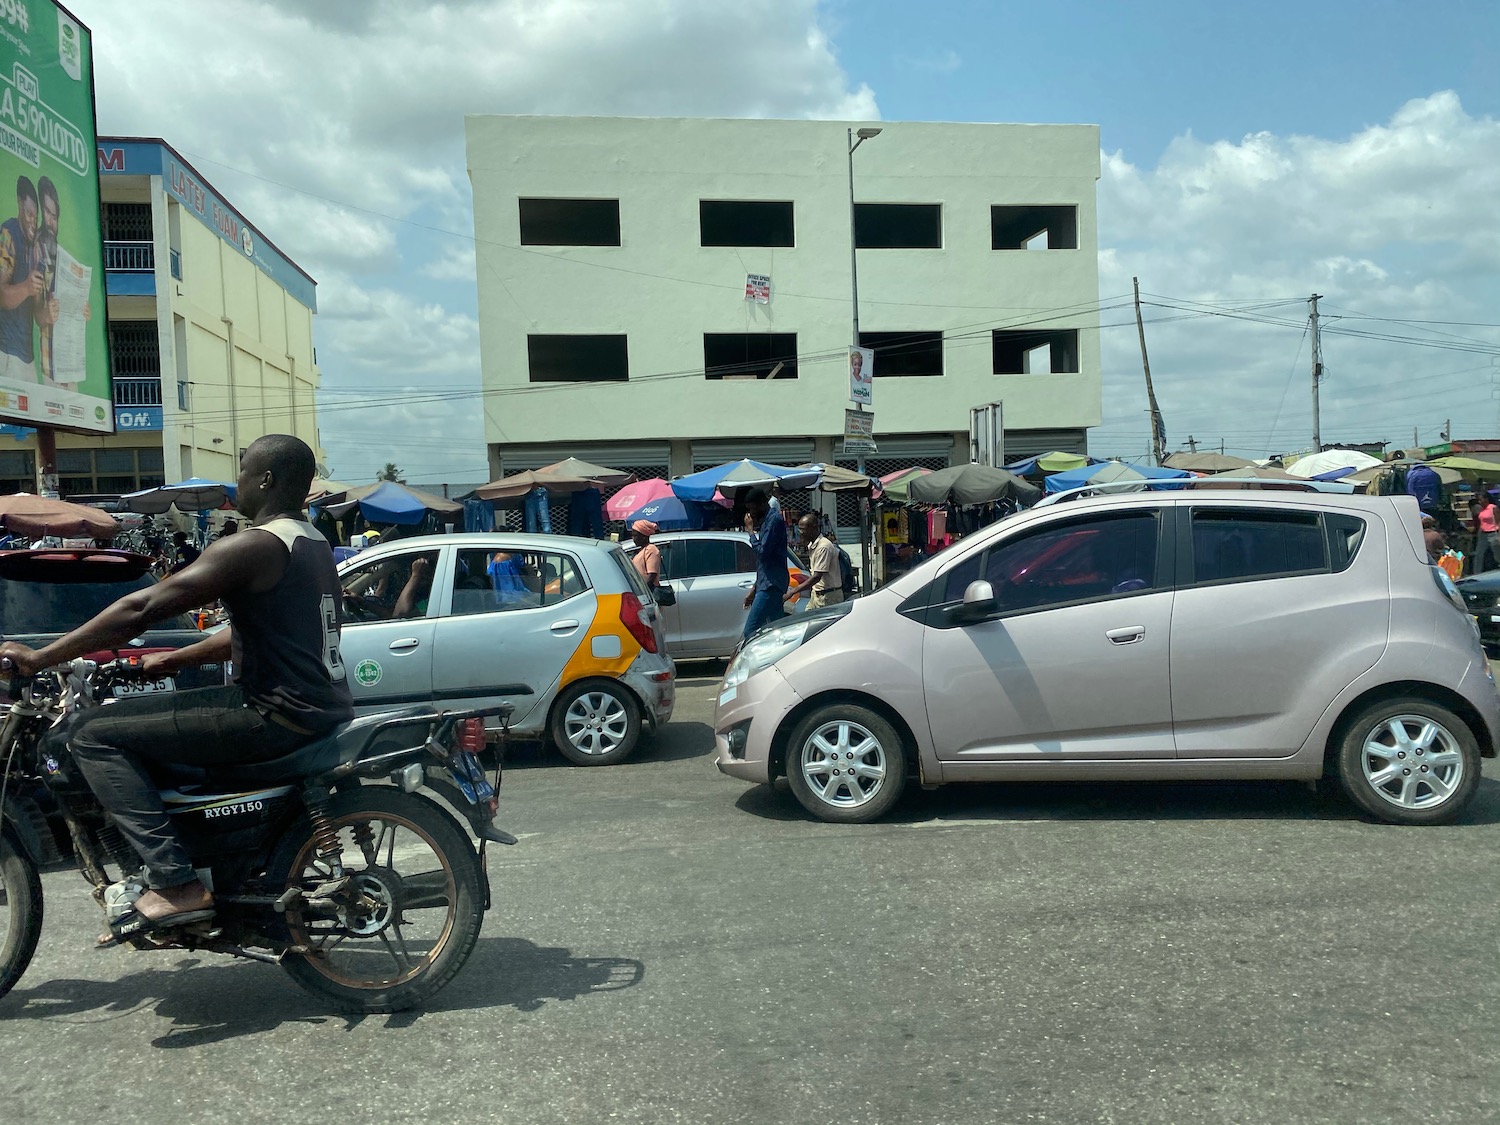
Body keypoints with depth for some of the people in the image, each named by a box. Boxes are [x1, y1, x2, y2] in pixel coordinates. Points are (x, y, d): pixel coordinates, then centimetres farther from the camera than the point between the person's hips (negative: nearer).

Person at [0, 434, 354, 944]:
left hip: (277, 715, -10)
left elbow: (142, 609, -16)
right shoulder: (312, 543, 16)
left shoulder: (255, 545, -14)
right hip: (324, 707, 10)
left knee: (94, 732, -5)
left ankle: (176, 885, -12)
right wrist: (171, 659, 26)